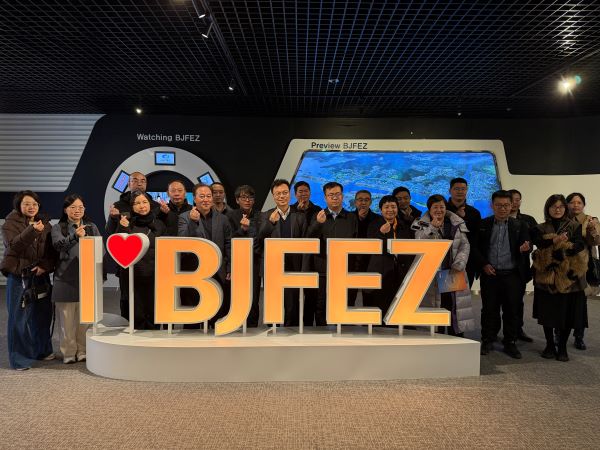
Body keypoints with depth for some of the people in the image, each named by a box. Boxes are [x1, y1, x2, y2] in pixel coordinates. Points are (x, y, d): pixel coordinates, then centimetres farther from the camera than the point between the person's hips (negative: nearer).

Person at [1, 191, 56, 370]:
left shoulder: (45, 224, 9)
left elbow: (52, 249, 6)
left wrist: (45, 266, -11)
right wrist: (32, 230, -33)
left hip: (40, 275, 4)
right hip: (19, 276, -4)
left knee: (43, 313, 11)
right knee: (19, 317, 0)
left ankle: (43, 350, 27)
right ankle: (19, 358, 10)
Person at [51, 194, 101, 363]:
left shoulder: (92, 227, 11)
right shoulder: (58, 228, 3)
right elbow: (58, 244, -18)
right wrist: (75, 236, -37)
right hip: (66, 279, -2)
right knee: (67, 318, 3)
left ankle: (83, 351, 19)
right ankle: (68, 353, 14)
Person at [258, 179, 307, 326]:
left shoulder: (300, 216, 4)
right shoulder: (266, 216, 5)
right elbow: (260, 241, -8)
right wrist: (270, 222, -23)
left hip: (293, 270, 0)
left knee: (292, 310, 3)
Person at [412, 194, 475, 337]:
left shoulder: (457, 224, 10)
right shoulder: (421, 225, 4)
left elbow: (465, 245, 7)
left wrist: (459, 263, -7)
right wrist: (432, 227, -17)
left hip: (454, 273, 2)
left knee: (456, 306, 3)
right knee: (433, 306, -4)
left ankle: (457, 335, 14)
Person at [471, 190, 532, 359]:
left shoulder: (520, 226, 5)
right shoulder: (483, 225, 3)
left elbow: (526, 247, 2)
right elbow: (474, 247, 4)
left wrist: (524, 248, -22)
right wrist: (483, 264, -7)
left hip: (513, 275, 0)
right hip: (489, 274, 0)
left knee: (512, 310, 6)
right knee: (489, 309, 7)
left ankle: (510, 343, 19)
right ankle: (487, 341, 20)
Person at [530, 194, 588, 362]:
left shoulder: (575, 226, 6)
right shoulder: (540, 229, 9)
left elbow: (579, 246, -9)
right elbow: (539, 243, -10)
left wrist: (553, 245, -21)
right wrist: (555, 241, -27)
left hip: (569, 276, 0)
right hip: (546, 276, 1)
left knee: (567, 313, 3)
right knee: (547, 313, 5)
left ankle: (562, 348, 18)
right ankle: (550, 346, 20)